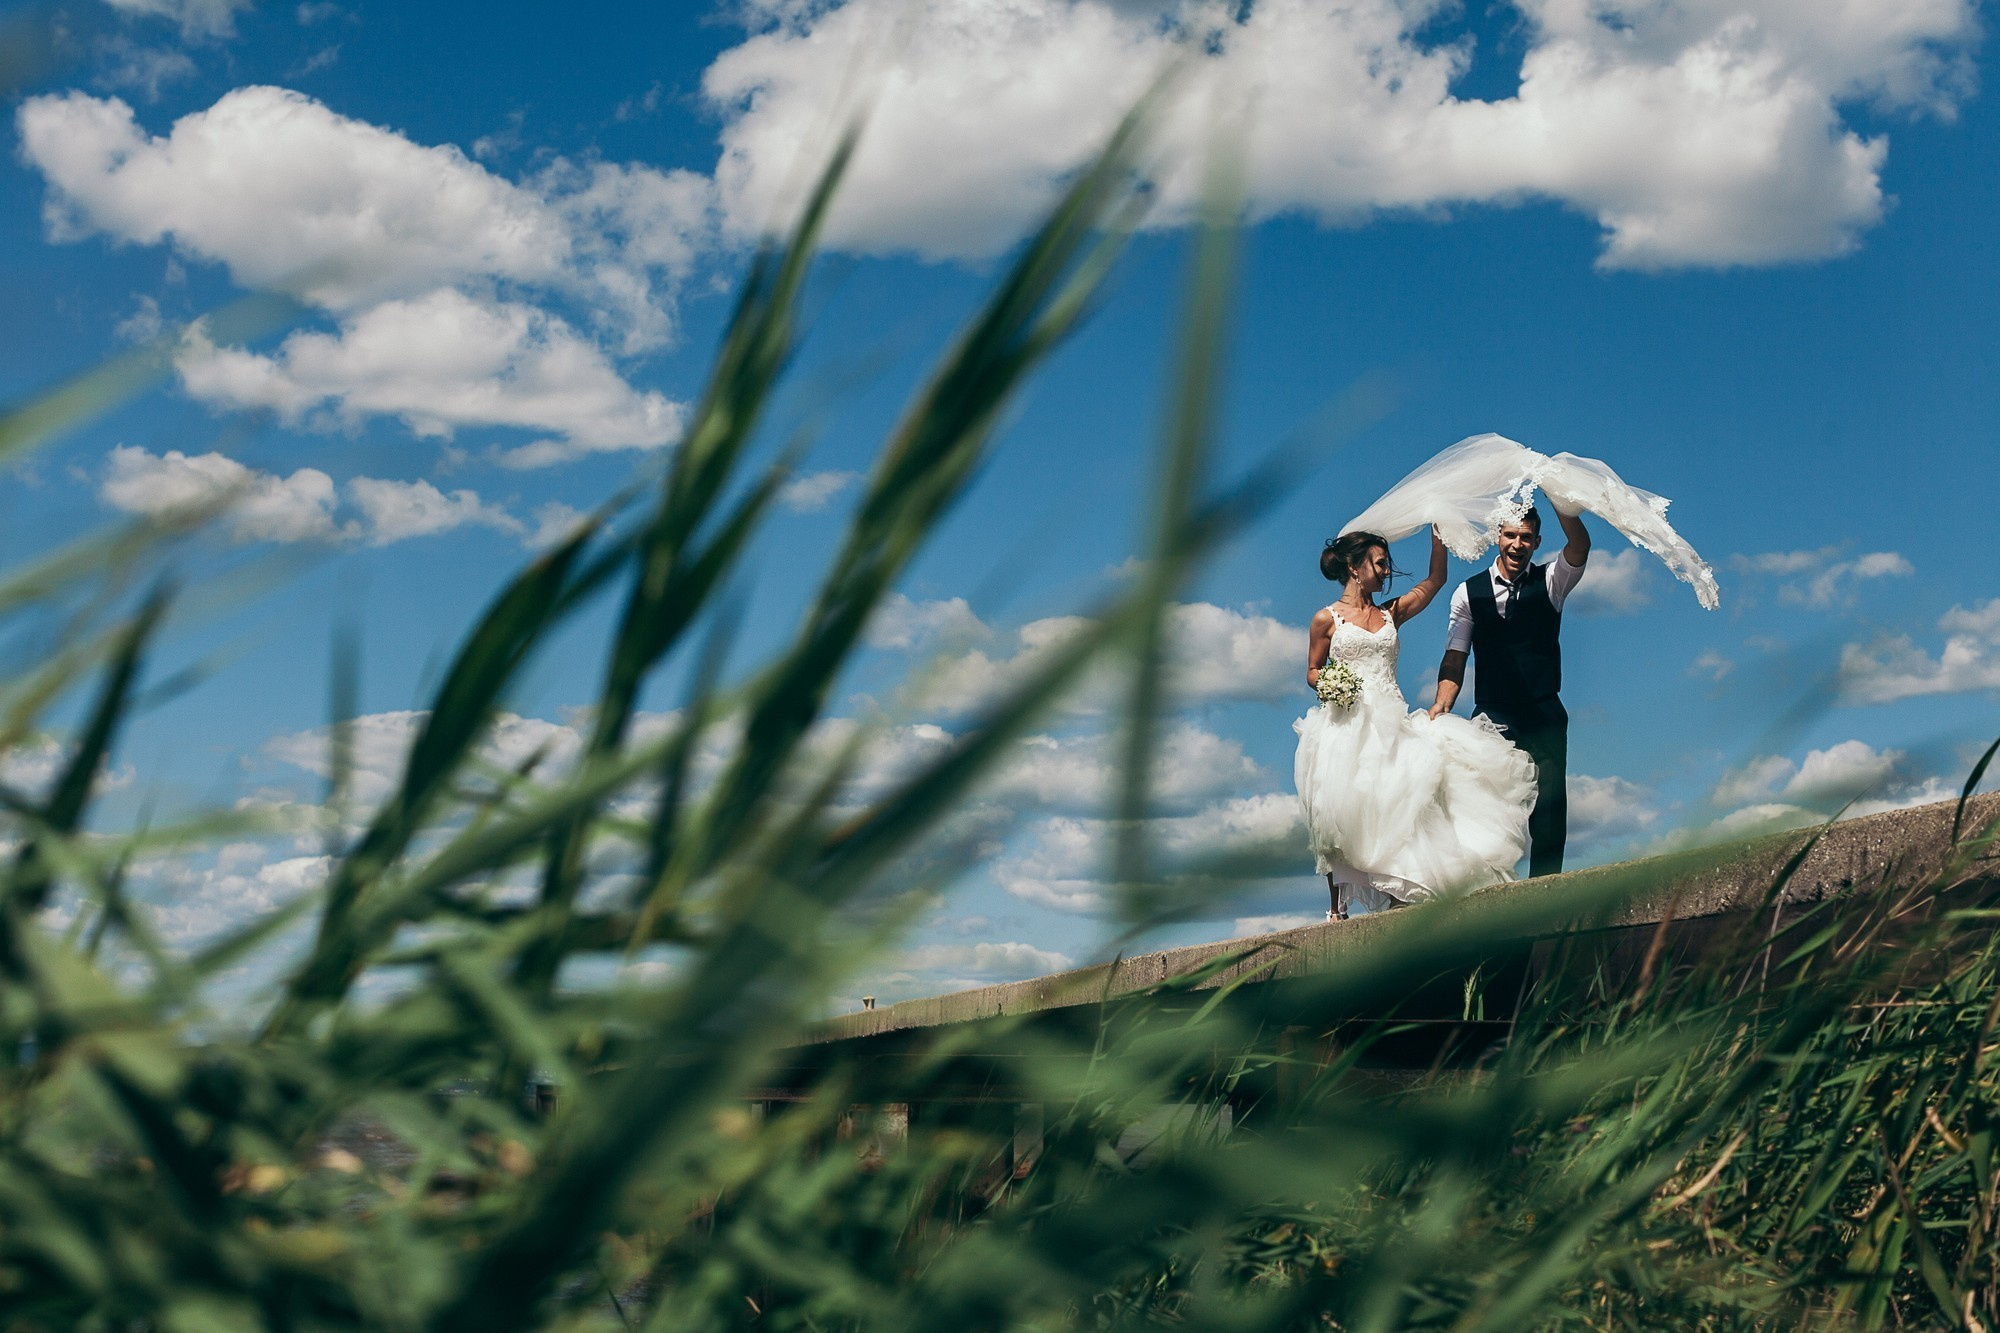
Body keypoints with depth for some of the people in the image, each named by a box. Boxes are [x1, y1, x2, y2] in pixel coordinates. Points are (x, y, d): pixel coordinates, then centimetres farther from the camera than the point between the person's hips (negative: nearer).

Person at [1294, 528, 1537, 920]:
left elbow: (1435, 580, 14)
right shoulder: (1327, 619, 6)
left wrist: (1437, 531, 7)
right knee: (1341, 813, -6)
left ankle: (1397, 893, -15)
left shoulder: (1391, 613, 17)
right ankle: (1337, 905, 2)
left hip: (1390, 723, 4)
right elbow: (1313, 672, 9)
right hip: (1346, 725, -4)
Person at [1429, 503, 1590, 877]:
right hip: (1492, 717, 0)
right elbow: (1455, 657, 4)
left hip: (1545, 716, 0)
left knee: (1549, 807, -2)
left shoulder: (1550, 581, 7)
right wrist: (1443, 702, -12)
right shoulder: (1469, 592, 8)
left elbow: (1580, 545, -12)